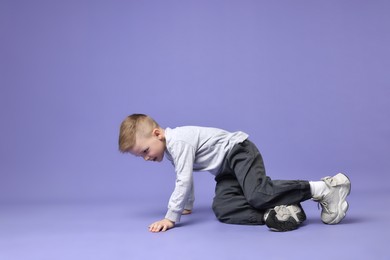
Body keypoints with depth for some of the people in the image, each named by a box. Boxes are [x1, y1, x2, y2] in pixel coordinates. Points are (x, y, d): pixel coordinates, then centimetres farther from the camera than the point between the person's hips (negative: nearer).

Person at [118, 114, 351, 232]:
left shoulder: (178, 141, -23)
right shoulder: (171, 147, 10)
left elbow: (184, 181, -28)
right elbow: (185, 178, 26)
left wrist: (171, 217, -23)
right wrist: (188, 206, 34)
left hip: (239, 151, -10)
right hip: (226, 170, 10)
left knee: (258, 194, -31)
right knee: (222, 209, -11)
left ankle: (324, 188, -21)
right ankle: (271, 214, -21)